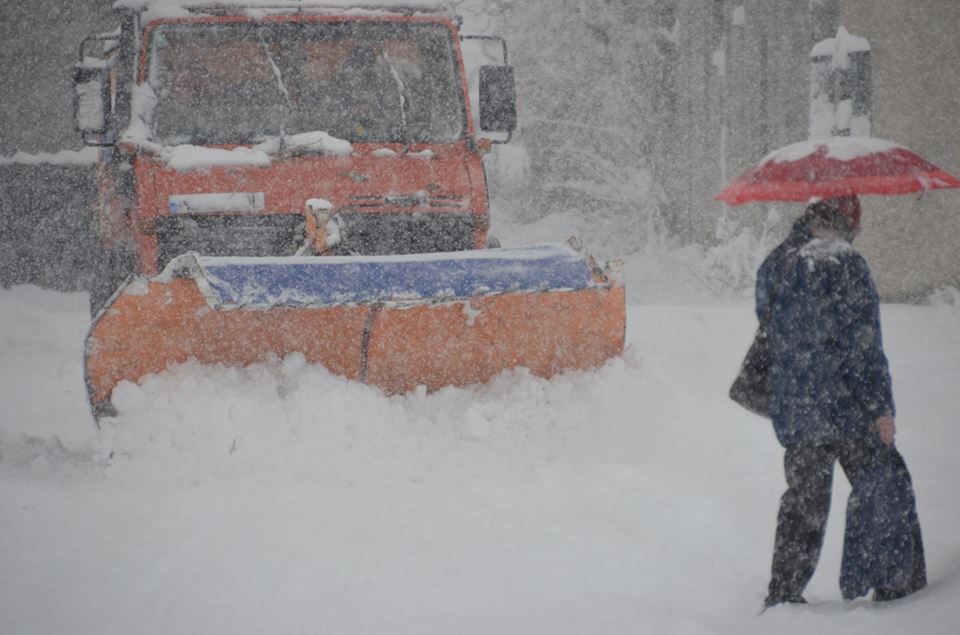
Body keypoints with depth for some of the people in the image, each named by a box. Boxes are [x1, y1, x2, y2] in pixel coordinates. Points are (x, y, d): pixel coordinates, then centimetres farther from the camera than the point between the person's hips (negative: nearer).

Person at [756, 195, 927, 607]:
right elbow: (863, 344, -16)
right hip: (846, 404, -7)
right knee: (883, 488, 7)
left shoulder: (773, 265, 9)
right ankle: (896, 586, 9)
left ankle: (782, 596, 13)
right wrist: (881, 406, -12)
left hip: (792, 409, 7)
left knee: (804, 500, 13)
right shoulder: (844, 264, -15)